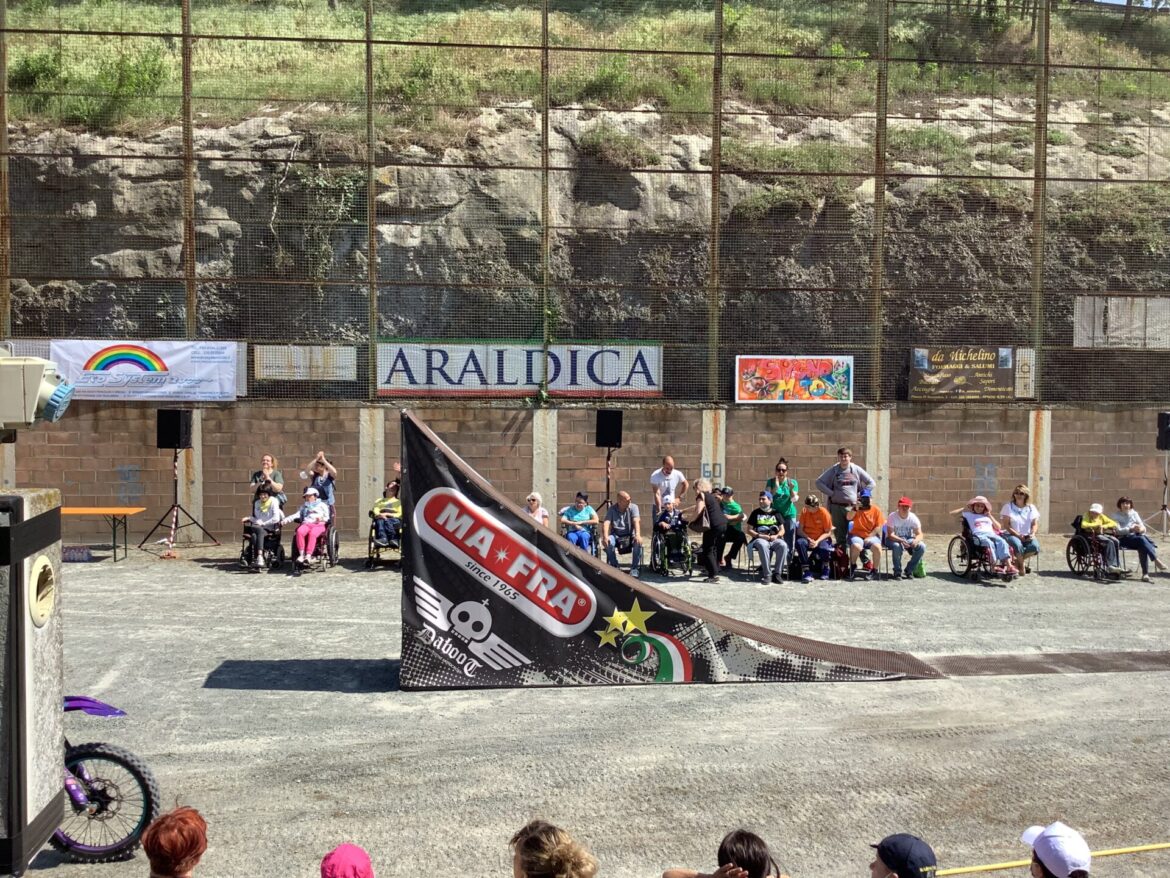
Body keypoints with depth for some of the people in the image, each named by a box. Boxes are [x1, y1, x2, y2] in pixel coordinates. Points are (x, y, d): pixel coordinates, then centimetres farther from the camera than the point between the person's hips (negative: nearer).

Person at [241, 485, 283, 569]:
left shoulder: (274, 501, 3)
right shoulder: (257, 503, 19)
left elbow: (276, 518, -8)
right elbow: (257, 519, 16)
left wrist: (263, 524, -11)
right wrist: (249, 518, -3)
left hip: (270, 528, -3)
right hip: (259, 527, 3)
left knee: (260, 532, -38)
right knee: (254, 535, -33)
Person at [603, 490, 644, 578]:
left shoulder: (633, 507, -1)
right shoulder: (612, 509, 0)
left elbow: (636, 521, -16)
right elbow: (606, 523, -13)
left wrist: (637, 535, -35)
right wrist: (605, 536, -33)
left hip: (630, 535, 0)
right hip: (616, 535, 0)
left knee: (638, 542, -33)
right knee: (609, 543, -33)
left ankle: (634, 568, -18)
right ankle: (614, 566, -11)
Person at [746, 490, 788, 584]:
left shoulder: (775, 513, 17)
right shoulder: (755, 512, 13)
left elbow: (782, 530, 16)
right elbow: (749, 530, 8)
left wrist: (776, 536, -6)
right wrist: (760, 535, -8)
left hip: (774, 539, 2)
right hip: (760, 539, -2)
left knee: (783, 545, -33)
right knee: (763, 545, -39)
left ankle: (777, 573, -25)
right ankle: (767, 574, -36)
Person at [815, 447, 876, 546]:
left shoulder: (856, 469, 6)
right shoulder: (833, 470, 5)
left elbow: (871, 483, 12)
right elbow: (819, 483, 3)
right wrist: (831, 493, -3)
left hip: (853, 506, 0)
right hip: (837, 506, 0)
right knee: (839, 534, 3)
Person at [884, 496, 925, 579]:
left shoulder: (913, 518, -8)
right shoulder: (892, 517, -16)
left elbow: (919, 534, -10)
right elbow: (890, 534, -24)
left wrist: (916, 540, -35)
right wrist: (902, 541, -42)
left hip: (908, 539, 4)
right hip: (894, 539, -4)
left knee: (922, 546, -23)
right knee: (897, 546, -38)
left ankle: (909, 570, -8)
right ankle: (897, 572, -17)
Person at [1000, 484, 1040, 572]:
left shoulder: (1031, 508, 12)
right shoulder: (1008, 506, 2)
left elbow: (1035, 524, 10)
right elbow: (1006, 525, -5)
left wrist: (1032, 534, -13)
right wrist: (1018, 535, -16)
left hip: (1027, 536, 3)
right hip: (1011, 534, -3)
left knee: (1035, 547, -29)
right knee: (1018, 545, -38)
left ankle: (1018, 559, 0)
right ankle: (1022, 564, -10)